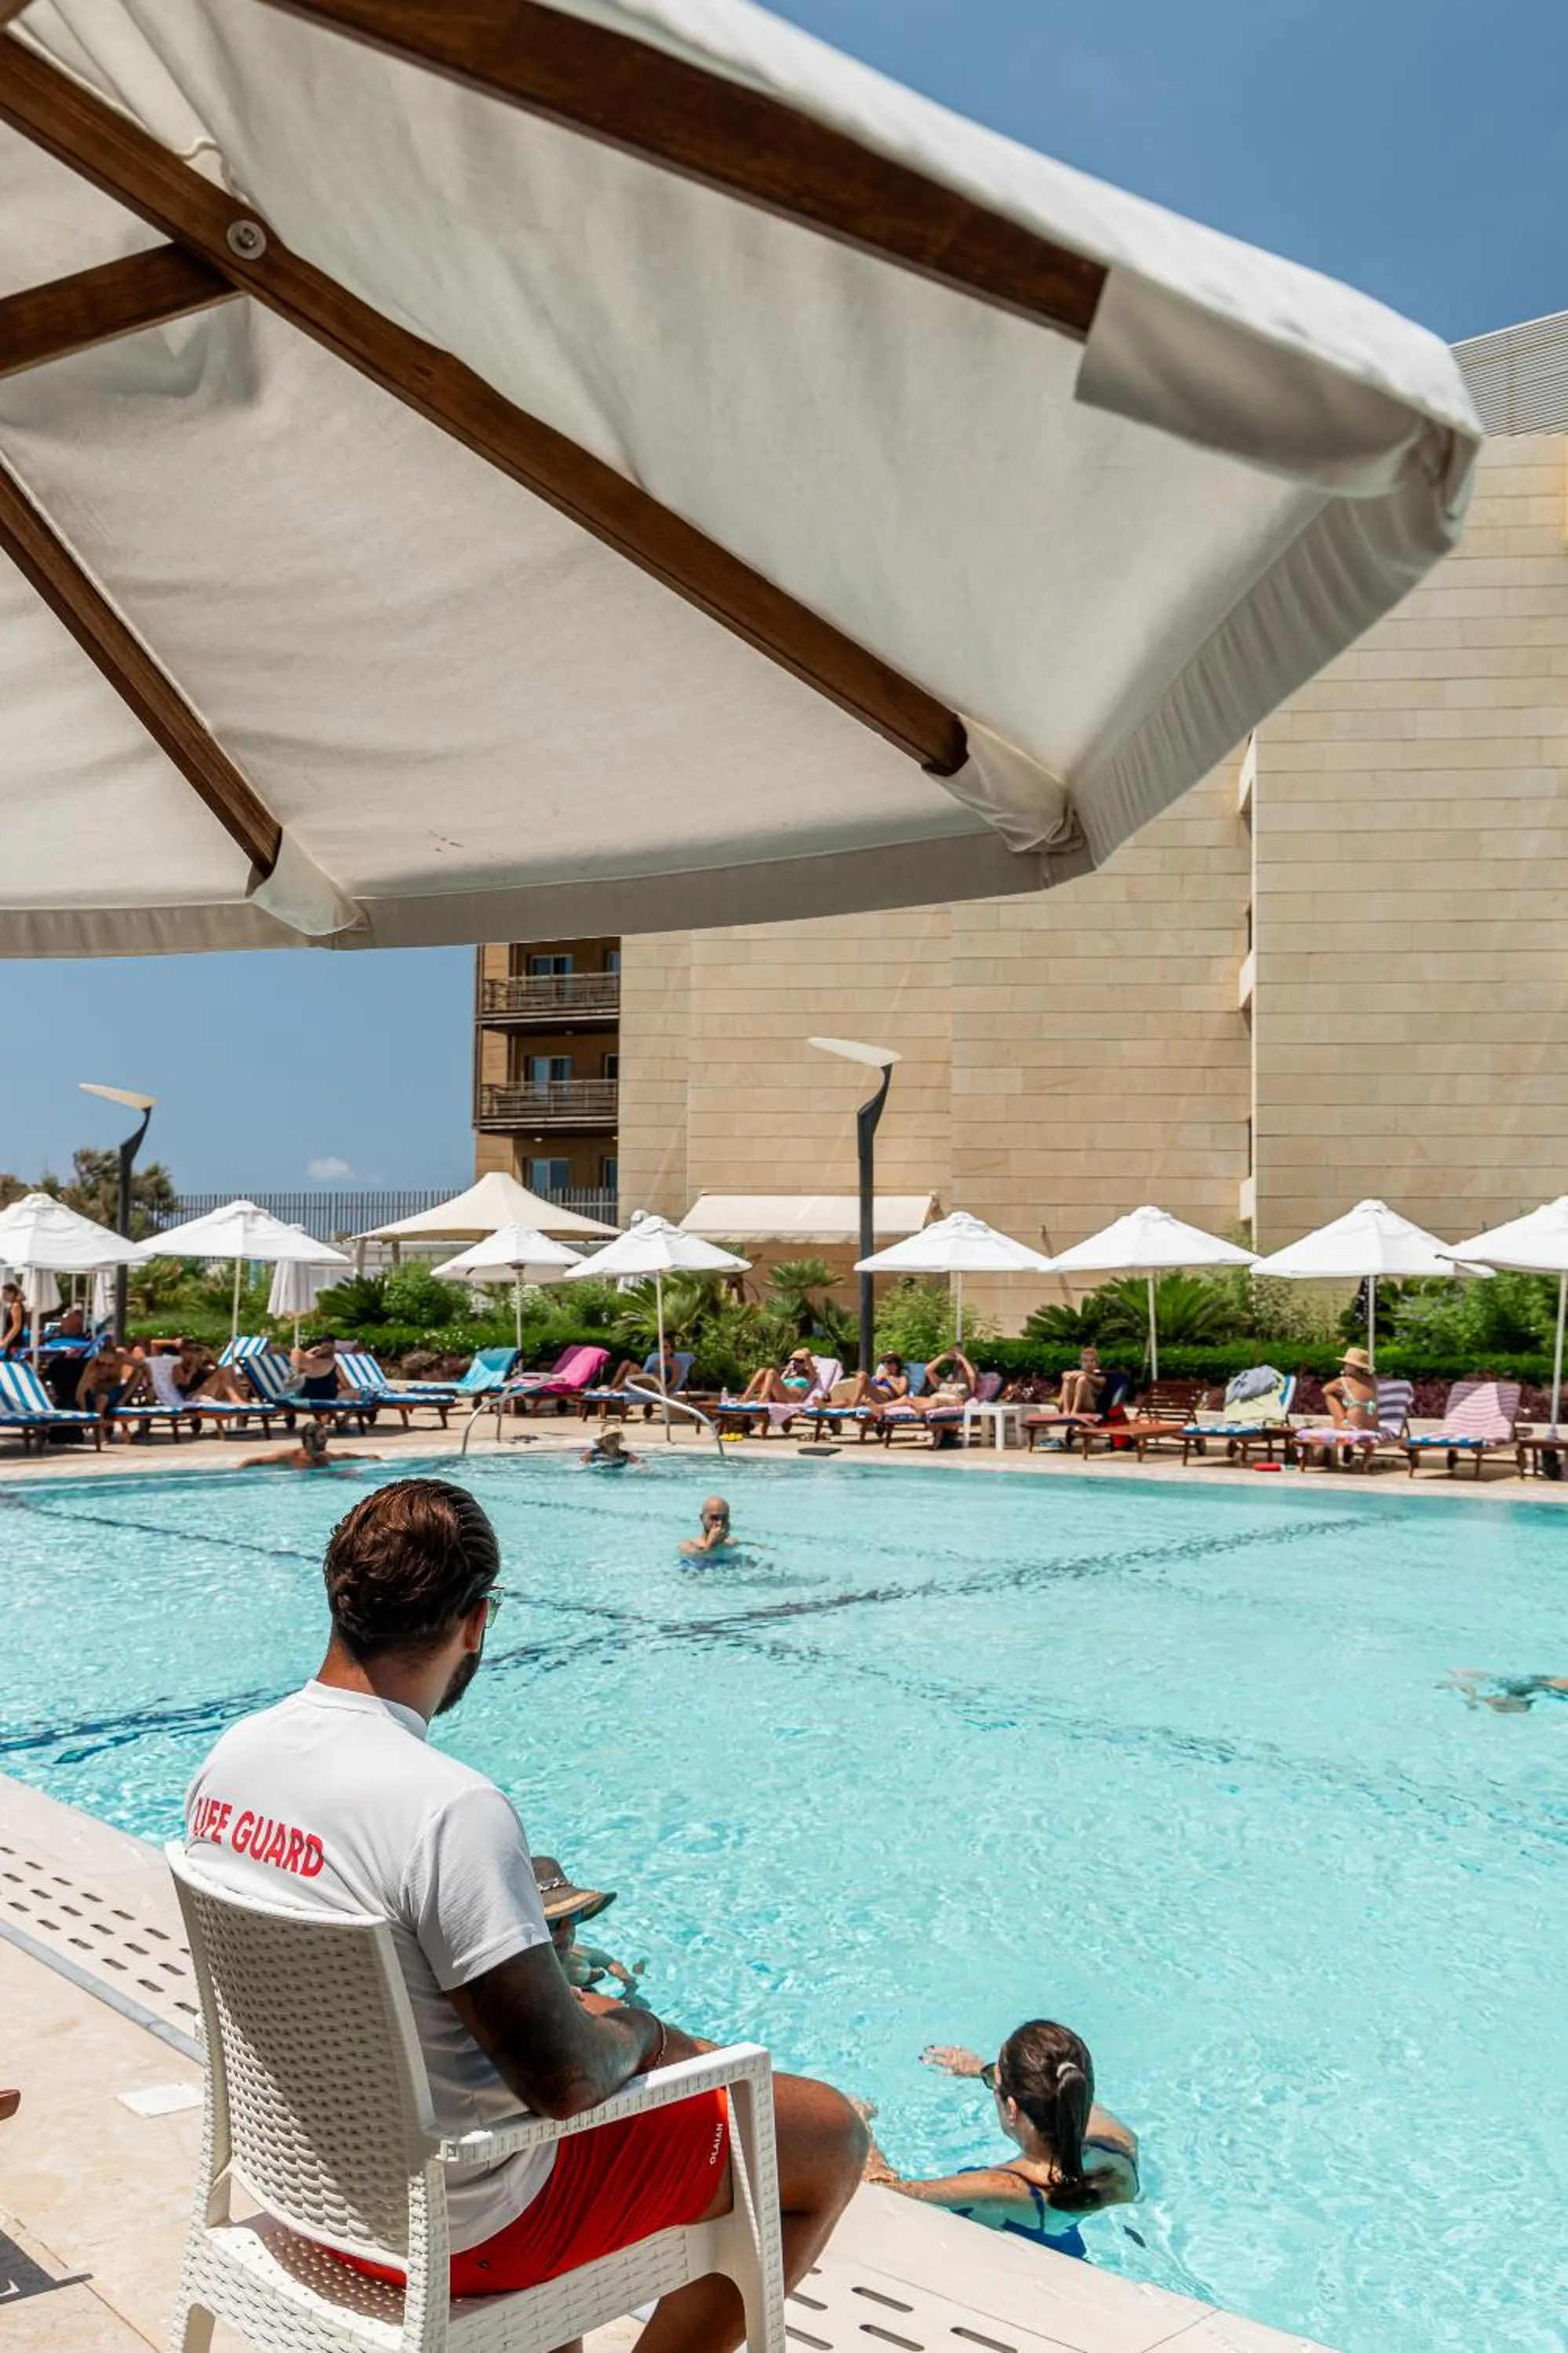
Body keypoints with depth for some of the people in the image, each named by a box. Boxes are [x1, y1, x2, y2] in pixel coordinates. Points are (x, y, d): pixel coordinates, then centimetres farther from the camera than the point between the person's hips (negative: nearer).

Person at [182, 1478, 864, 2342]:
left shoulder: (229, 1755, -6)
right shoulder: (453, 1808, -32)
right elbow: (568, 2081, -28)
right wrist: (640, 2033, -6)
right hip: (458, 2225, -8)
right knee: (829, 2136, 4)